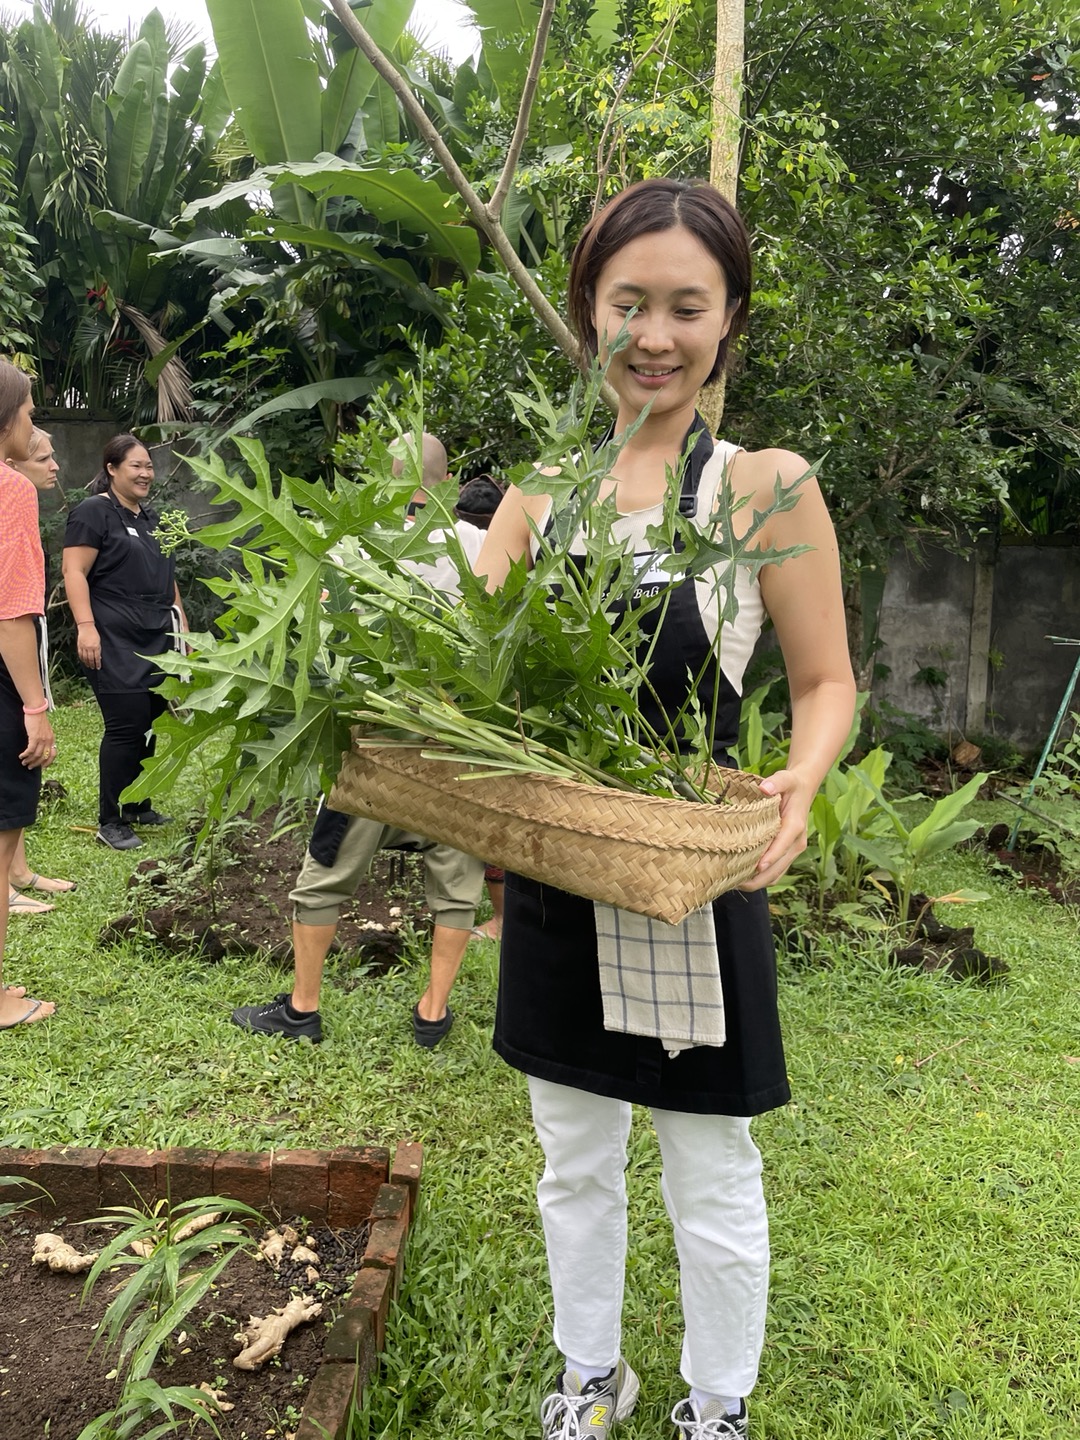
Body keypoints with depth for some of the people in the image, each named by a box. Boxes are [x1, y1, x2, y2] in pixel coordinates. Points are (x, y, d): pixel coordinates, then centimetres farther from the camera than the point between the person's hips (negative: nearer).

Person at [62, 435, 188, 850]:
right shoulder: (93, 512, -4)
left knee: (148, 727, 9)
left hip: (158, 643, 8)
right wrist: (86, 626, -22)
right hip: (117, 646, -8)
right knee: (125, 727, -9)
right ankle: (110, 822, 0)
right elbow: (75, 572, -12)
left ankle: (138, 807, 22)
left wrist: (182, 625, 21)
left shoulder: (151, 518, 21)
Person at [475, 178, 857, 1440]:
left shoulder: (764, 485, -8)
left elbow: (827, 683, -2)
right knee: (574, 1167, 21)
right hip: (551, 883, 4)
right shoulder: (539, 491, 3)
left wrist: (799, 787, -22)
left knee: (711, 1183, 14)